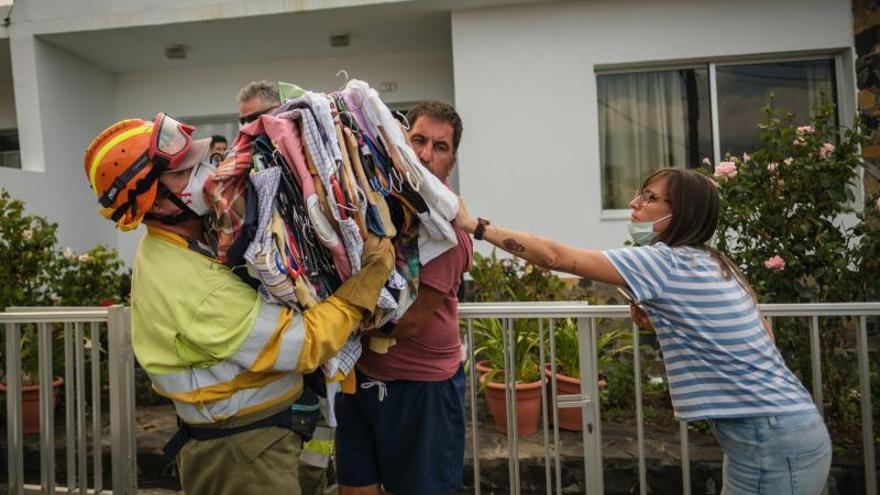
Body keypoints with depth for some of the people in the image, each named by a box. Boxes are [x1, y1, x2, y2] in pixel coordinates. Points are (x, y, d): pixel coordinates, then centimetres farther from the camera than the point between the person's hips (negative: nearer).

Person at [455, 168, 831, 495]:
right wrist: (662, 322, 5)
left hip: (774, 440, -9)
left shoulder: (665, 261, -16)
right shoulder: (710, 265, 10)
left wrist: (476, 226, -12)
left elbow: (556, 257, -17)